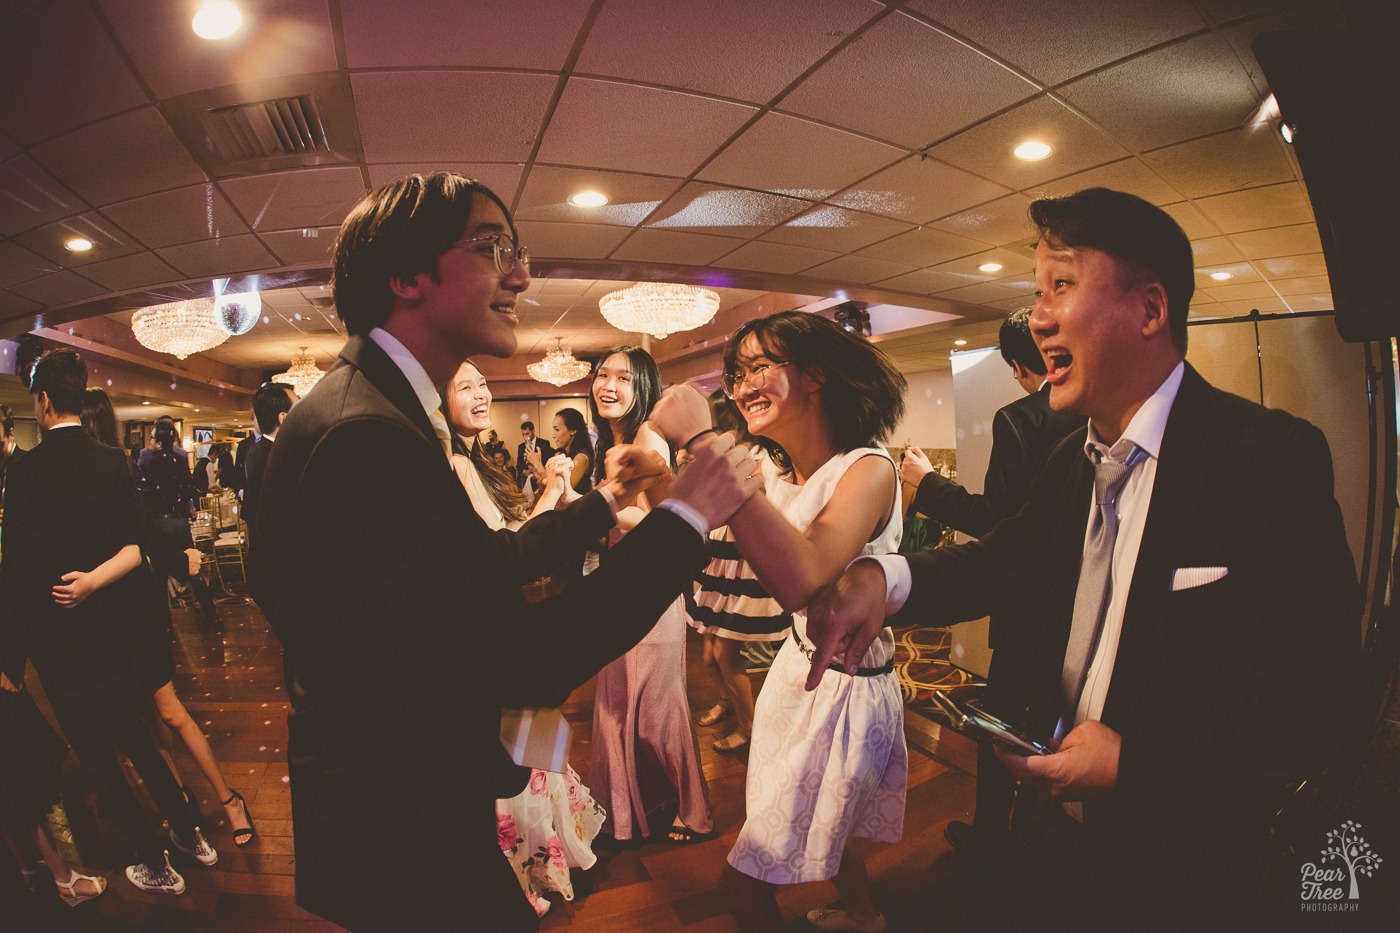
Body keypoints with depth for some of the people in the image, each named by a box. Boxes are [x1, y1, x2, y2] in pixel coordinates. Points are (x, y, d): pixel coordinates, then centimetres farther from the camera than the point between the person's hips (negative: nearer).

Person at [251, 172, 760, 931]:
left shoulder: (377, 407, 3)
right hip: (404, 843, -9)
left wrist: (599, 505, 8)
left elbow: (476, 571, 6)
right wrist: (684, 516, -22)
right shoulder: (366, 434, -29)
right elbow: (524, 664, -29)